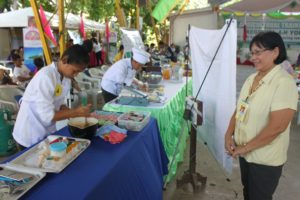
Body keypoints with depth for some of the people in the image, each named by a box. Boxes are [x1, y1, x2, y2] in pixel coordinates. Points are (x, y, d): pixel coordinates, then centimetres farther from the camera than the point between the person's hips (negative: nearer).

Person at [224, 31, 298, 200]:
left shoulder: (284, 83, -20)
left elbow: (277, 126, -26)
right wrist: (229, 135, -7)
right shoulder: (251, 78, 3)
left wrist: (245, 147, -19)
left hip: (266, 159, -6)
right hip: (245, 153, 6)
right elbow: (239, 110, 6)